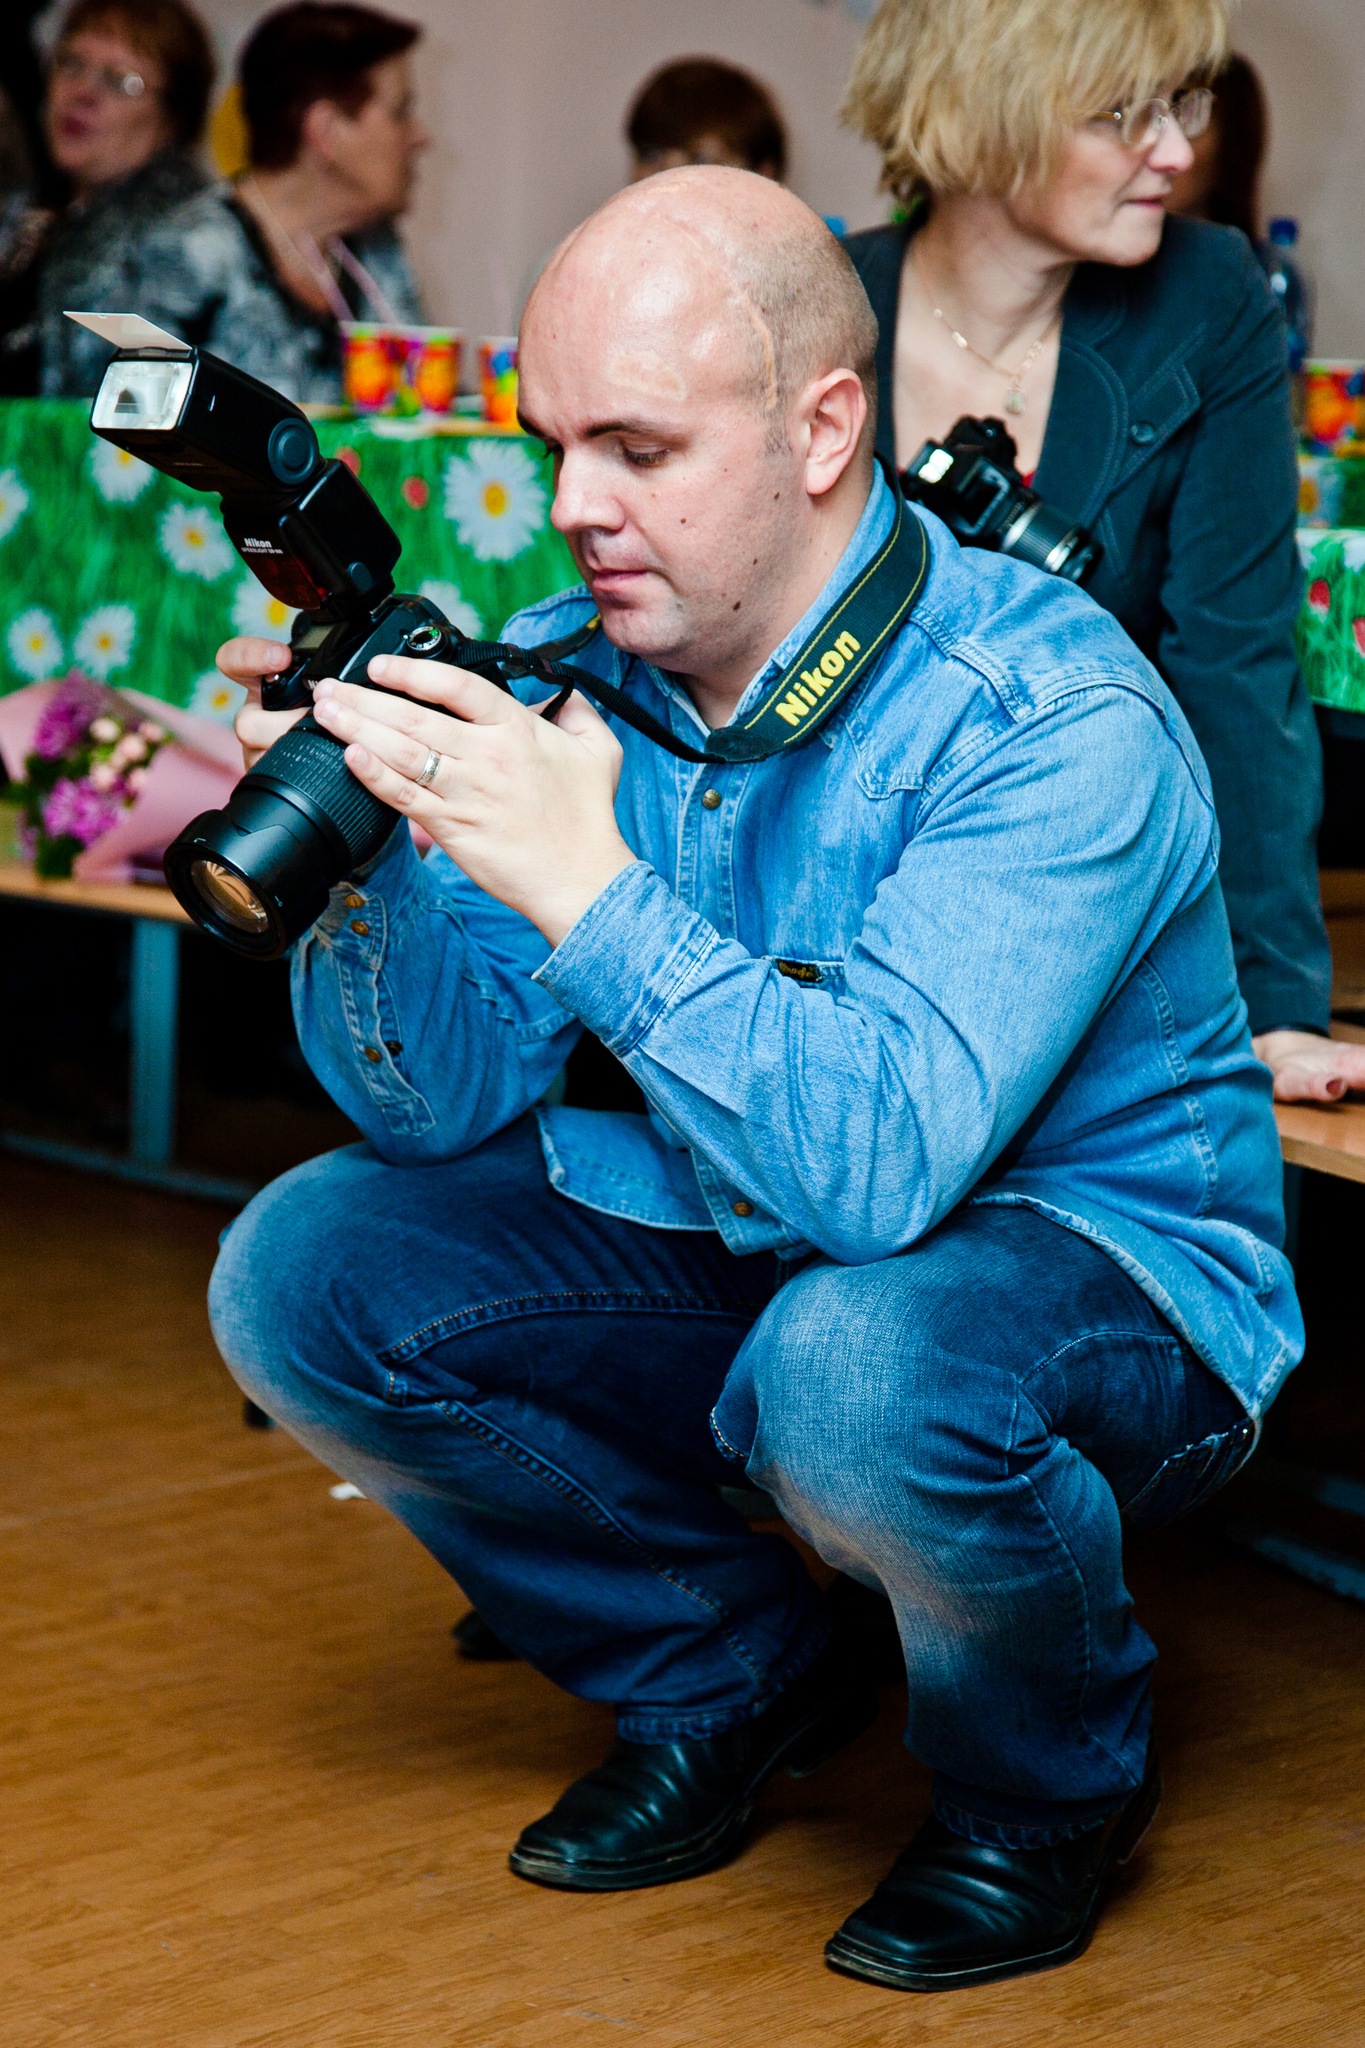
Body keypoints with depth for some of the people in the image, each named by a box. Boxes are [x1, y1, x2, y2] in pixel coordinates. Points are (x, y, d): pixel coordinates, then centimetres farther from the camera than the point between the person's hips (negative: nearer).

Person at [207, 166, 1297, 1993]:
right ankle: (731, 1681, 12)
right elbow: (439, 1107, -4)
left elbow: (878, 1163, -37)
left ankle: (1054, 1783, -4)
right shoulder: (569, 669, -6)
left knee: (859, 1372, -39)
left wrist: (591, 892, -41)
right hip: (730, 1255, 7)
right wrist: (356, 863, -23)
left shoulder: (1051, 722, -25)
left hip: (1091, 1271, -6)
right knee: (302, 1275, -9)